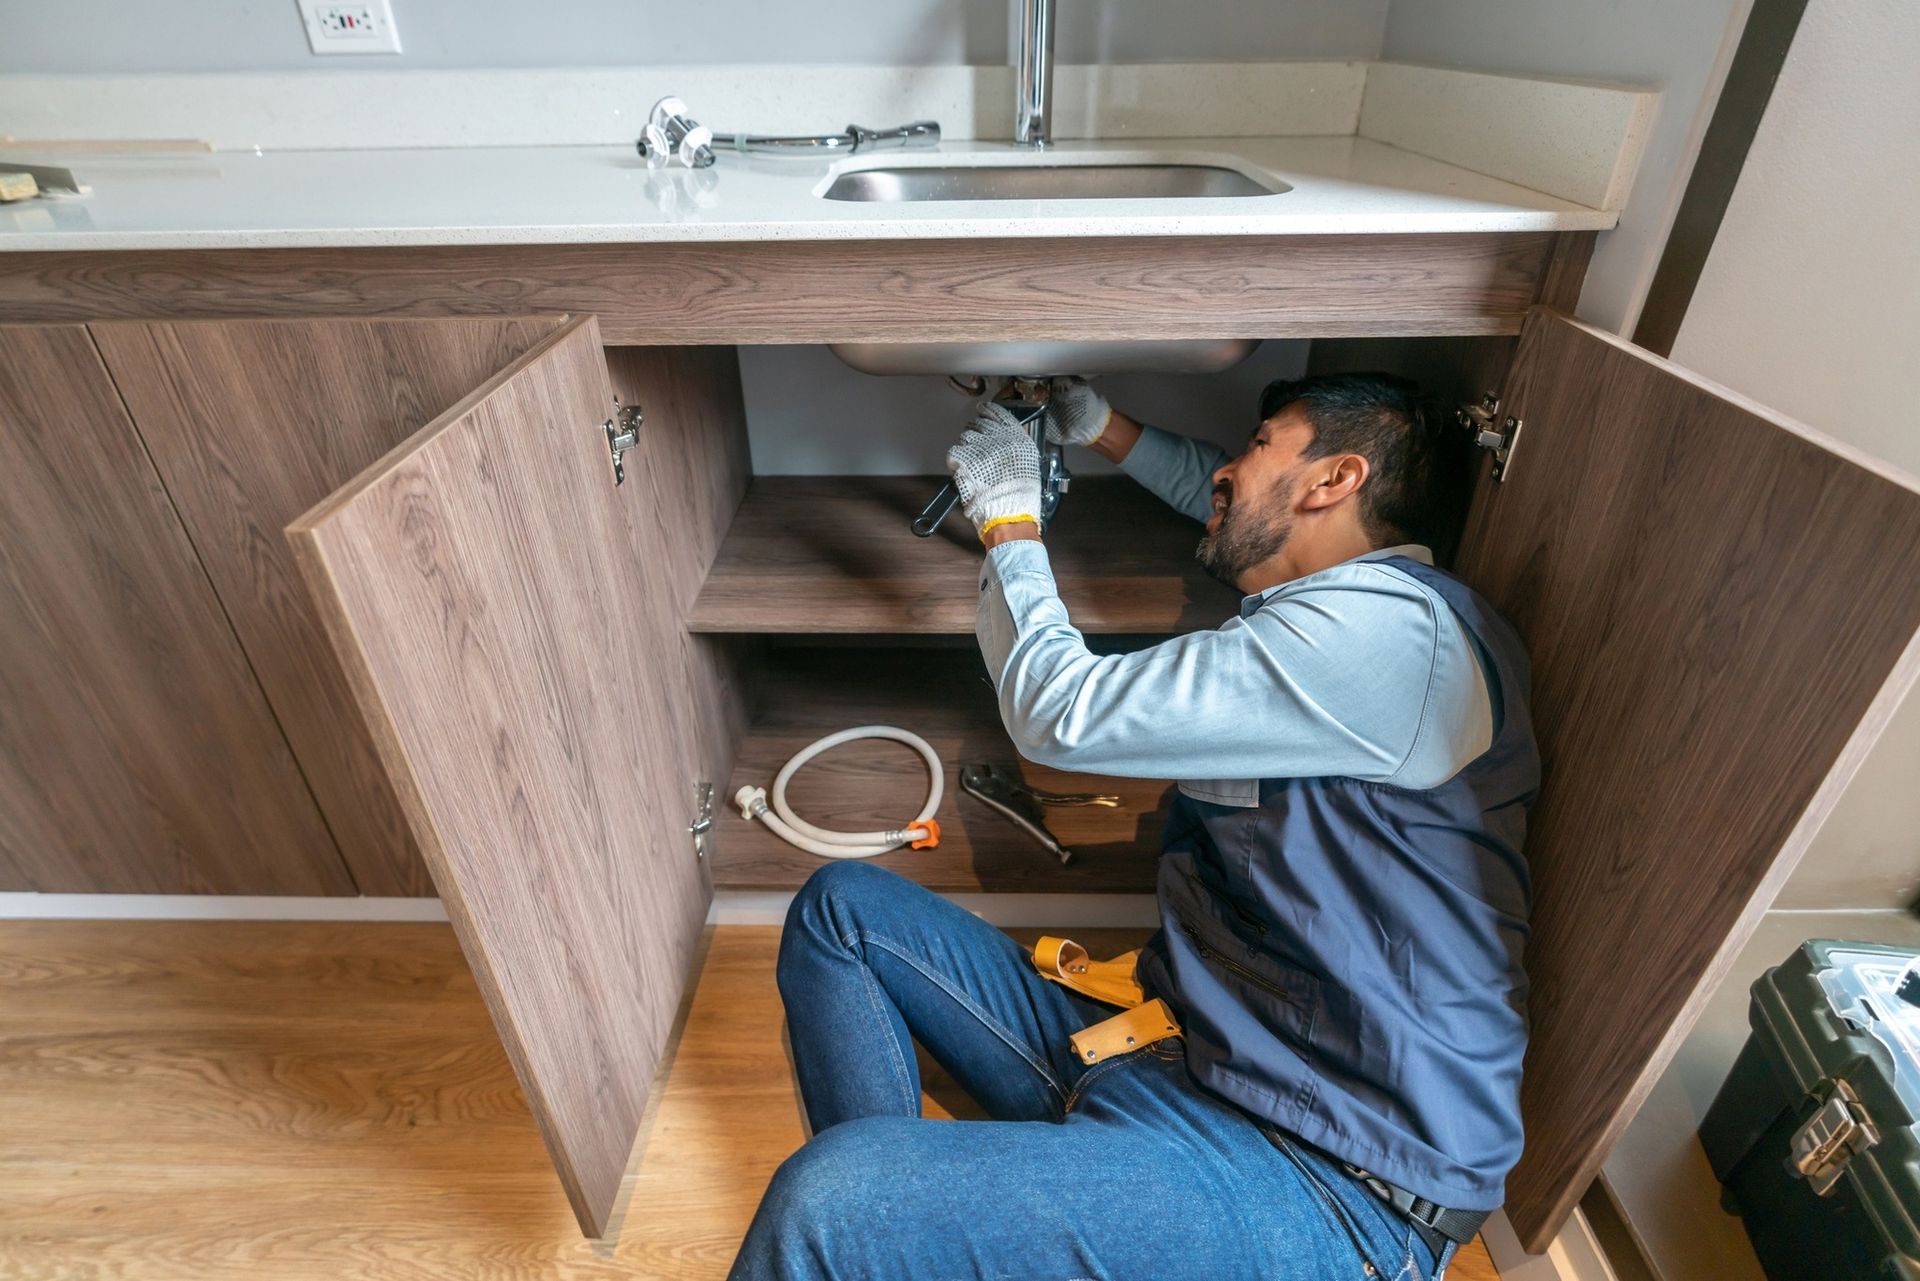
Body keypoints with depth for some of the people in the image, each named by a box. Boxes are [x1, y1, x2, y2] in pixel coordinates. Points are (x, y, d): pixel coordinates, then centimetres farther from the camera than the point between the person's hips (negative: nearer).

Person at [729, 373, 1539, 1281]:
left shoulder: (1391, 628, -16)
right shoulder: (1323, 614, 15)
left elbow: (1058, 714, -15)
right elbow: (1232, 506, 38)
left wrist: (1008, 517, 0)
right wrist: (1103, 430, 32)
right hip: (1163, 1039, 9)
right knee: (841, 908, 6)